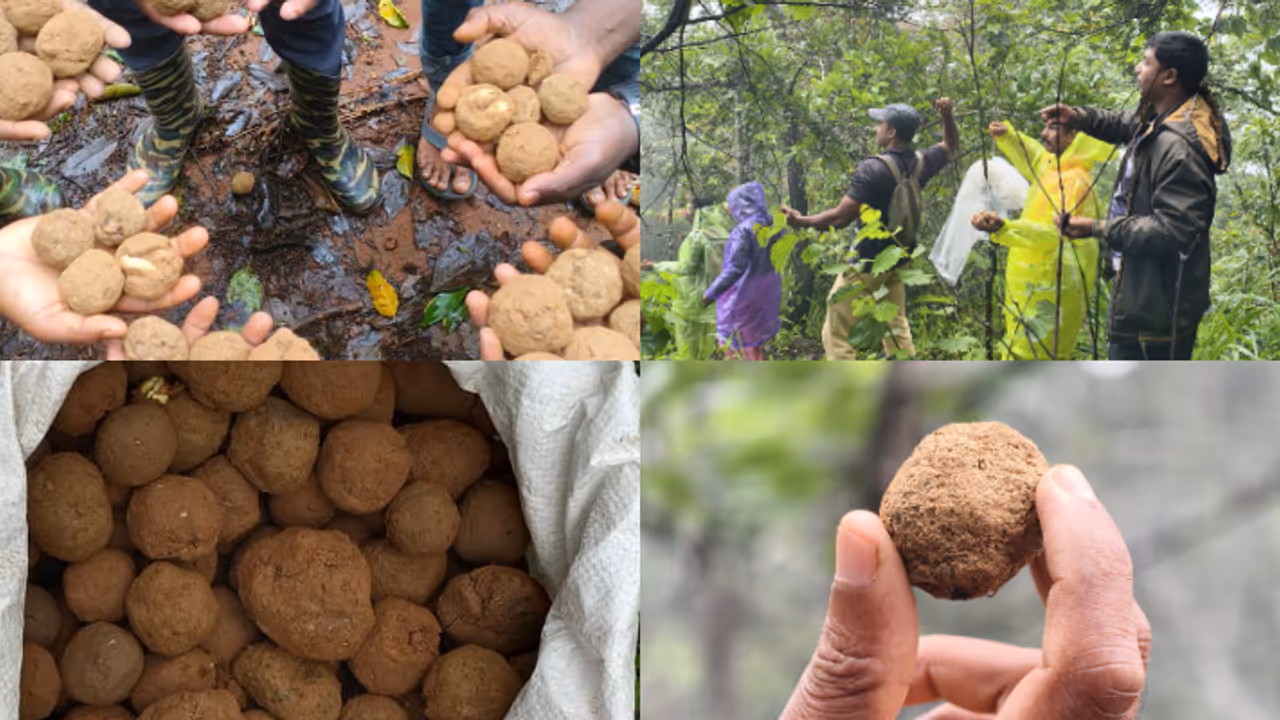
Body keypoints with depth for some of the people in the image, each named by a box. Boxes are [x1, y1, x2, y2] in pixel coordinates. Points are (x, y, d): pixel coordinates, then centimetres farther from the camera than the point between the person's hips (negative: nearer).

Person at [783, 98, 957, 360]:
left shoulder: (873, 169, -22)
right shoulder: (920, 164, -2)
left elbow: (841, 217, -21)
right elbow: (951, 147, 22)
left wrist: (801, 221, -9)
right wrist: (947, 115, 9)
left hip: (866, 265, -7)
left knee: (836, 333, -2)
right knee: (897, 328, 21)